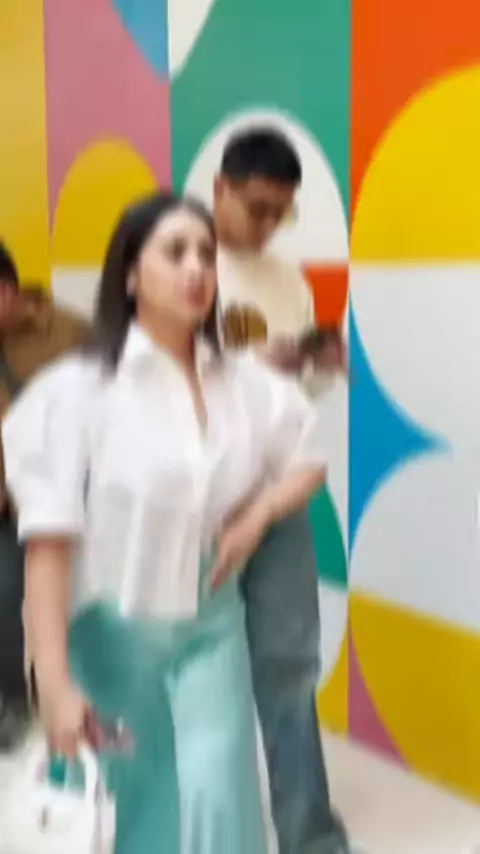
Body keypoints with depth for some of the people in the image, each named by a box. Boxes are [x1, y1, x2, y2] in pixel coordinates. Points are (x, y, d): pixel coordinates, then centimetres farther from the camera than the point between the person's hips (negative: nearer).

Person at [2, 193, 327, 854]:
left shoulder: (245, 381, -2)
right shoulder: (80, 388, -14)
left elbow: (309, 457, 14)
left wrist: (260, 513, -6)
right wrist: (55, 682, -19)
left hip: (213, 627, 3)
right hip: (113, 633, -2)